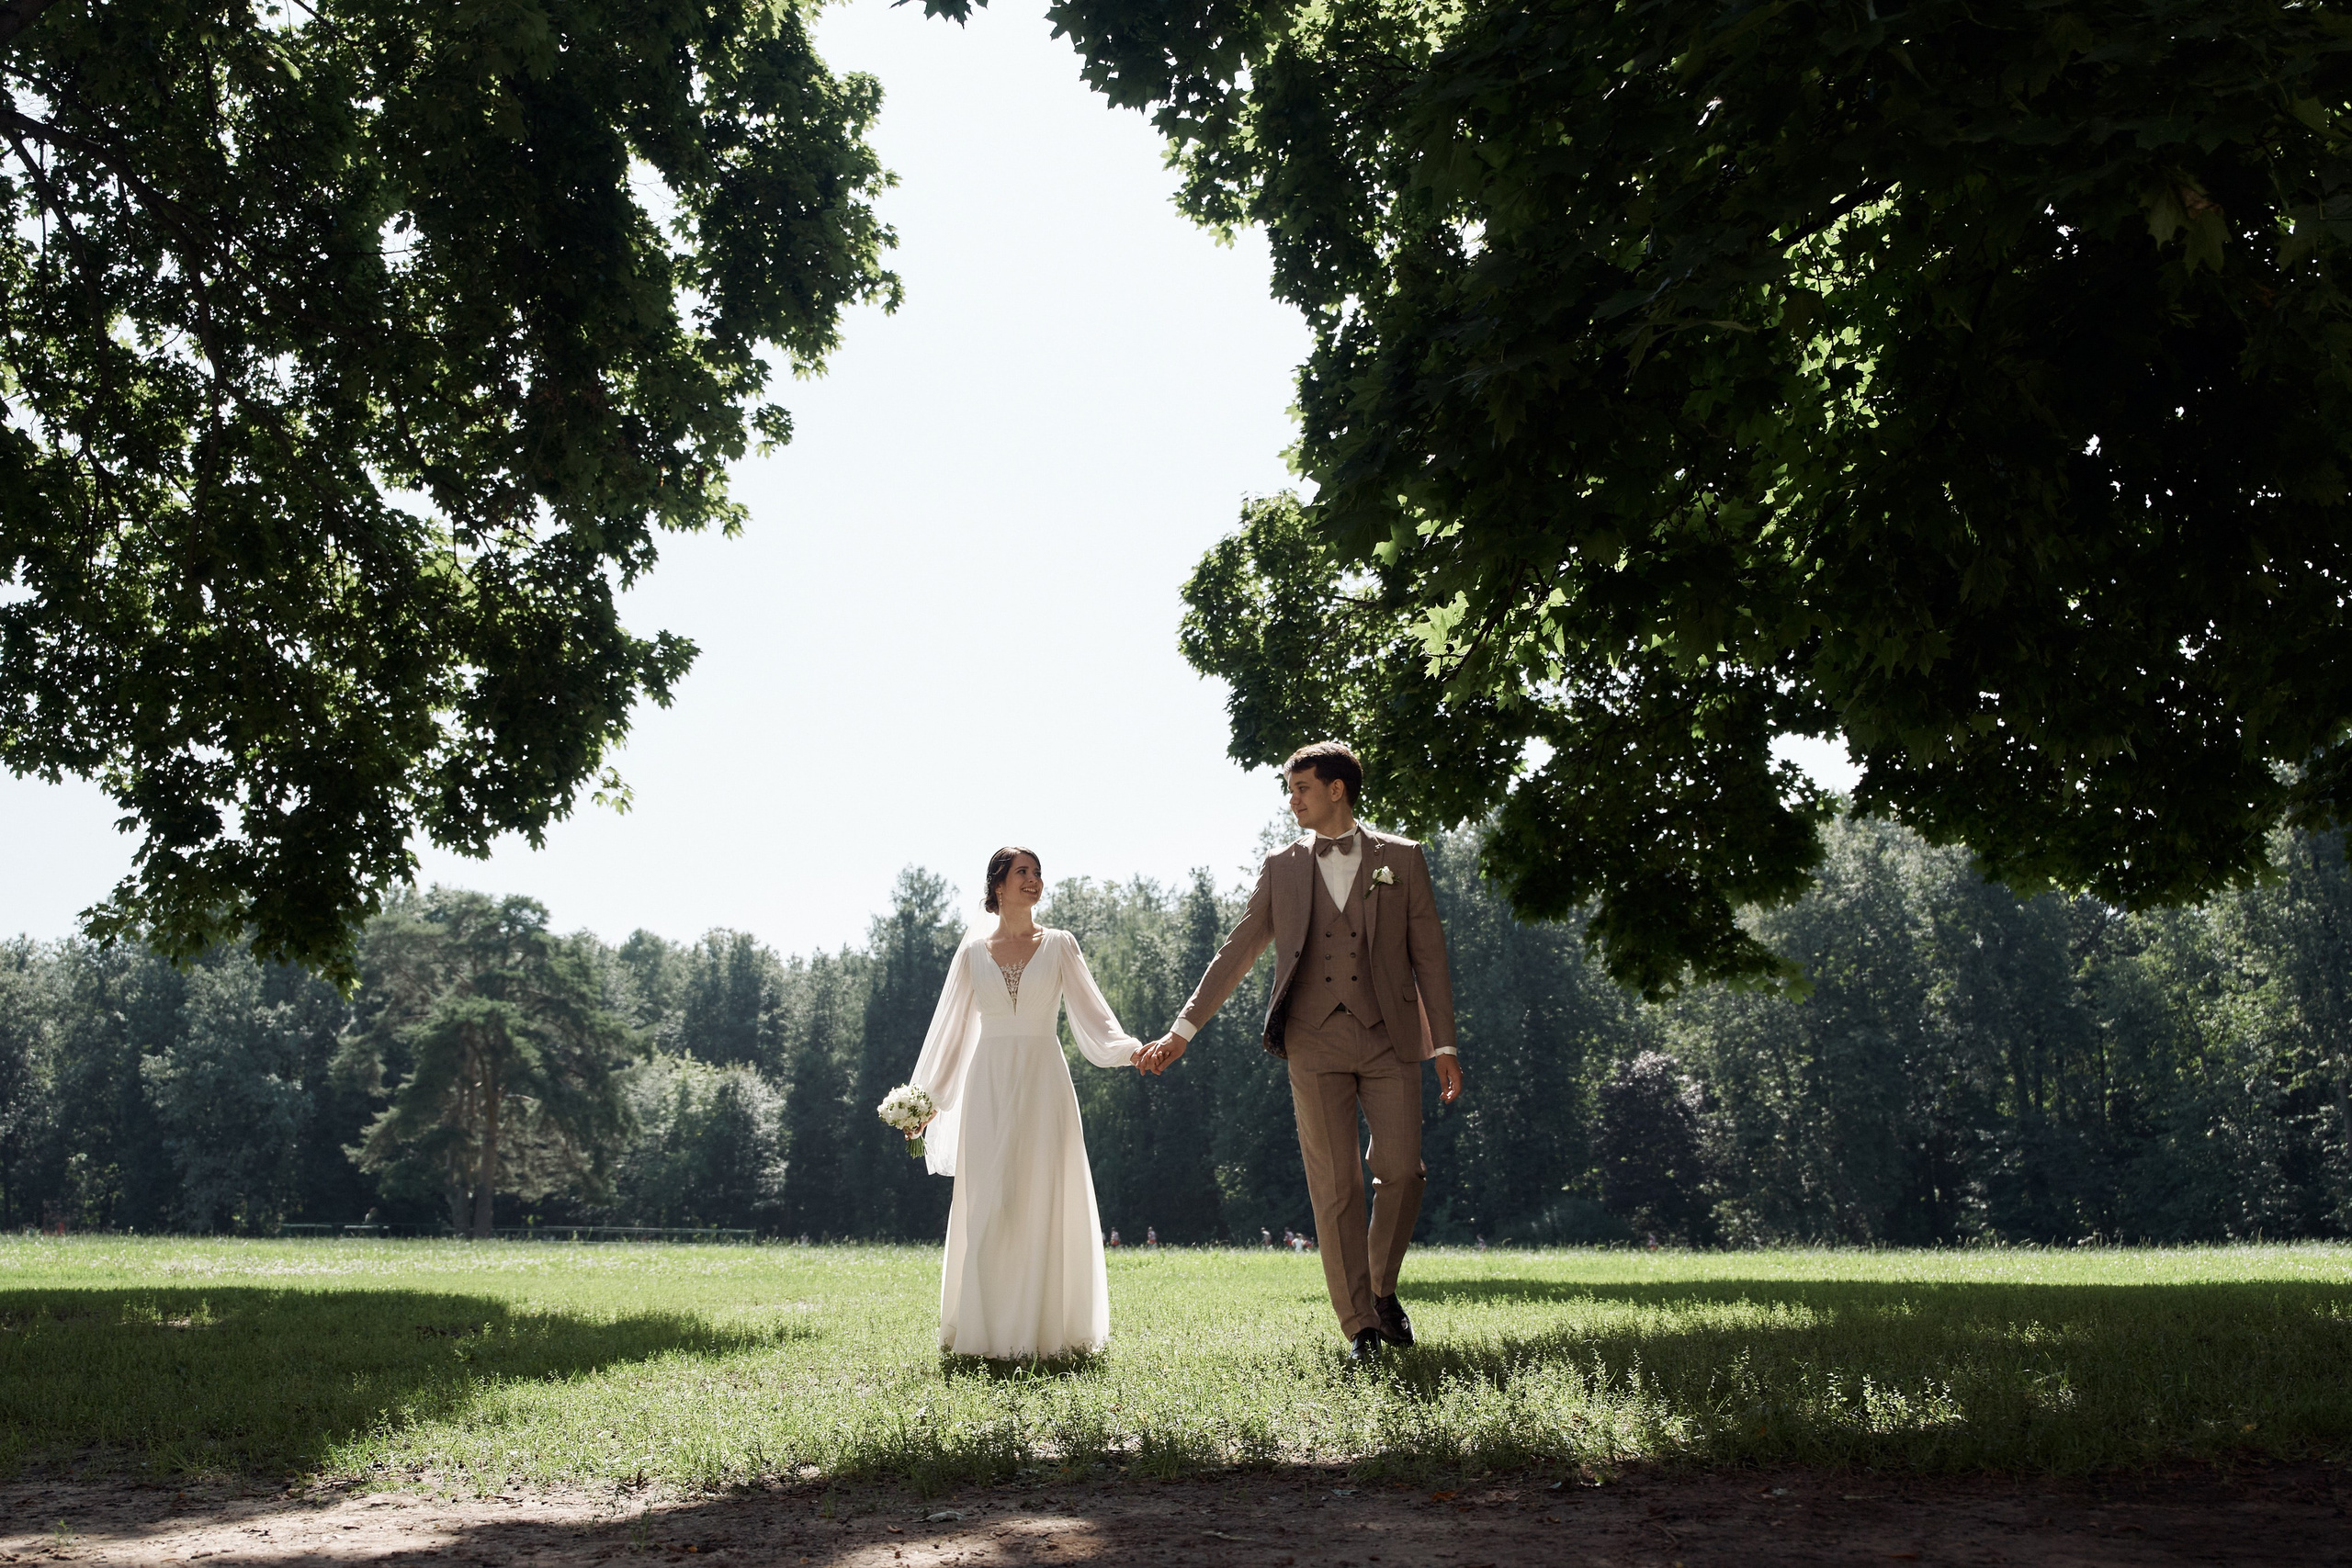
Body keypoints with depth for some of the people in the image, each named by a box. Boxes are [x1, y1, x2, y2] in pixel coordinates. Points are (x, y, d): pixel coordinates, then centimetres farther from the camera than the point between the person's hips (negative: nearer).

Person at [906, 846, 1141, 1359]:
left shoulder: (1059, 945, 7)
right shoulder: (973, 951, 9)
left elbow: (1091, 1010, 1)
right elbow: (949, 1027, 12)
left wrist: (1128, 1048, -17)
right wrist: (926, 1097, 8)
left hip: (1043, 1084, 0)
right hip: (988, 1084, 0)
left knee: (1042, 1204, -3)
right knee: (988, 1206, -5)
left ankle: (1041, 1330, 3)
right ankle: (985, 1330, 1)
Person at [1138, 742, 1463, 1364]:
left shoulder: (1401, 859, 7)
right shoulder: (1282, 868, 11)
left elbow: (1429, 954, 7)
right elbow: (1238, 952, 12)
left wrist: (1443, 1043, 2)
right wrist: (1183, 1030, 8)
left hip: (1390, 1039, -1)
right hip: (1315, 1044, 1)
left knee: (1401, 1171, -6)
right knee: (1334, 1189, -2)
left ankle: (1383, 1289, 19)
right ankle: (1361, 1326, 5)